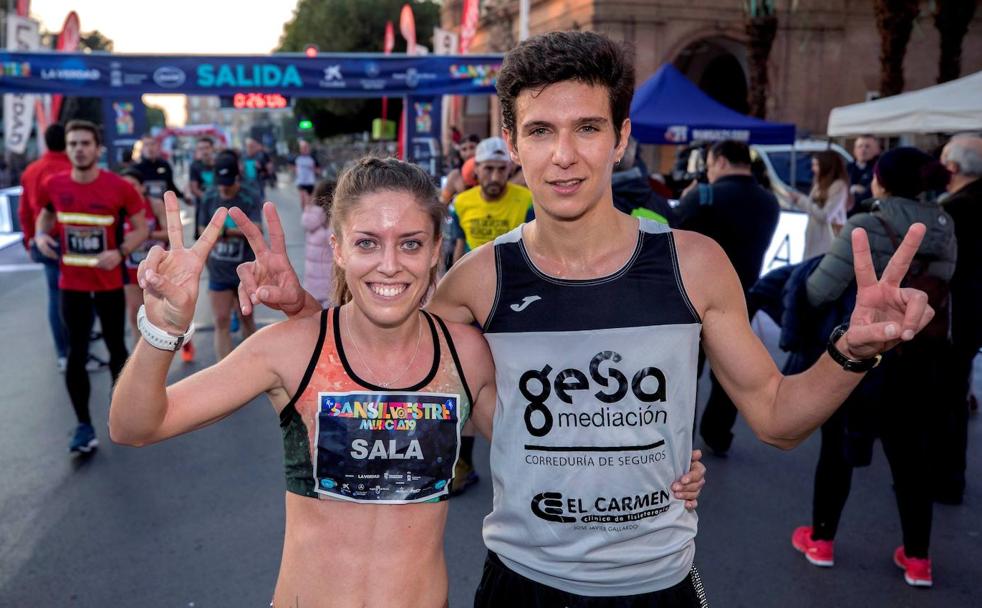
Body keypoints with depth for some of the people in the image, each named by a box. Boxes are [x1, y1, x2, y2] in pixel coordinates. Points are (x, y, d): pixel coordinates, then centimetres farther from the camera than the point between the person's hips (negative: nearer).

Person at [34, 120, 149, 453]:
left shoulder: (119, 187, -12)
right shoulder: (53, 186, -4)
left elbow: (141, 228, -3)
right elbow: (45, 216, 16)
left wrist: (120, 252, -20)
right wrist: (41, 236, -6)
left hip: (109, 284, -1)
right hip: (72, 285, 2)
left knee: (116, 349, 12)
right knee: (76, 355, 1)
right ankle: (84, 426, 10)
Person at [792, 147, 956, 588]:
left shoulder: (865, 228, -20)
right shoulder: (943, 227, -2)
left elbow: (820, 290, -20)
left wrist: (797, 289, -1)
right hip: (923, 354, 5)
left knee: (838, 443, 13)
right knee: (910, 451, 14)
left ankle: (821, 540, 25)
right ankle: (917, 559, 20)